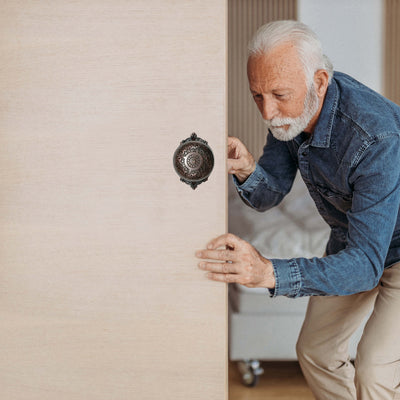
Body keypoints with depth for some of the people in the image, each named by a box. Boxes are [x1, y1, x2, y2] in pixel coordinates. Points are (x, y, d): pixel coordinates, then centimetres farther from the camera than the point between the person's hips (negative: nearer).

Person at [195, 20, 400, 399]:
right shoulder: (290, 108, -17)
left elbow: (365, 265, -42)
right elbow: (268, 195, -8)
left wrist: (270, 272, -55)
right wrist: (246, 171, -33)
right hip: (350, 238, 7)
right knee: (314, 351, 13)